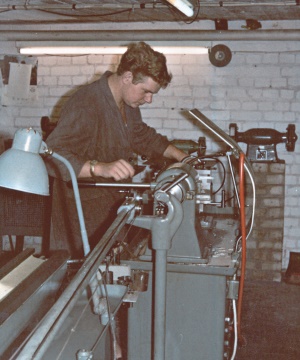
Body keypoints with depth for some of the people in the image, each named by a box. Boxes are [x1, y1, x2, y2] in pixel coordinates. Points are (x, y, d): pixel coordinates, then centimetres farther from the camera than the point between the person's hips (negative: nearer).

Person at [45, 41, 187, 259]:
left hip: (115, 205, 9)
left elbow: (142, 136, 24)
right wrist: (101, 167, -47)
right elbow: (53, 157, -34)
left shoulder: (128, 103, 6)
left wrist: (182, 157, 15)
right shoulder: (85, 105, -25)